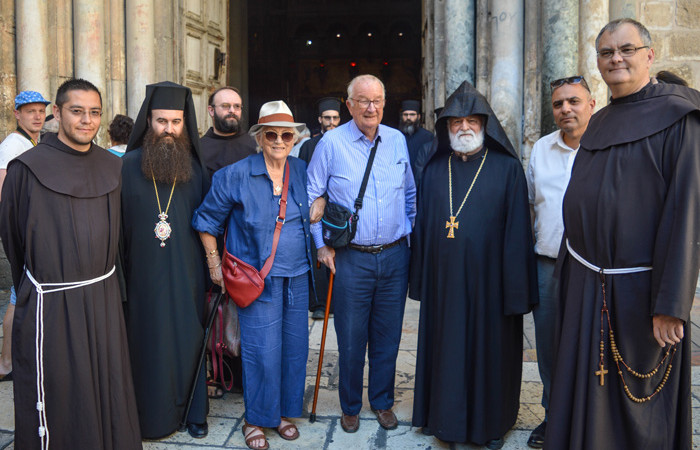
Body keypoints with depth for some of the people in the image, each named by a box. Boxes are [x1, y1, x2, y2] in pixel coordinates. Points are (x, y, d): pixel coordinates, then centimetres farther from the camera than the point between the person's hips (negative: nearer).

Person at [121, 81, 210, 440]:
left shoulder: (195, 167, 3)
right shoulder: (129, 165, -1)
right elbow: (117, 222, 0)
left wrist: (212, 266, 2)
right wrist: (119, 269, -3)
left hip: (186, 273, 1)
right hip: (143, 272, -1)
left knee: (188, 338, 9)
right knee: (148, 339, 7)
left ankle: (193, 410, 25)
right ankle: (151, 414, 24)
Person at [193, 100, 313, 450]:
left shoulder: (302, 172, 4)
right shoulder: (235, 176, -7)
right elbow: (206, 221, 1)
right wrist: (214, 264, 0)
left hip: (297, 277, 4)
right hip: (257, 279, -4)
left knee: (295, 346, 11)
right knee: (262, 351, -2)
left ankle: (285, 411, 30)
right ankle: (255, 420, 20)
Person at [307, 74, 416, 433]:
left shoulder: (398, 141, 6)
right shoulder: (331, 143, -4)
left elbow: (410, 194, 18)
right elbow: (311, 196, 1)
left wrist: (408, 233, 13)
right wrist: (321, 244, -3)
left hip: (394, 256, 3)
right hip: (351, 258, -3)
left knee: (387, 336, 12)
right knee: (351, 339, 7)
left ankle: (382, 402, 31)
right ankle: (350, 406, 27)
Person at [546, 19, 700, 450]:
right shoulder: (599, 124, 12)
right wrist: (569, 275, 13)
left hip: (640, 287, -6)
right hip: (587, 284, 6)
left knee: (637, 400, 8)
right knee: (584, 394, 14)